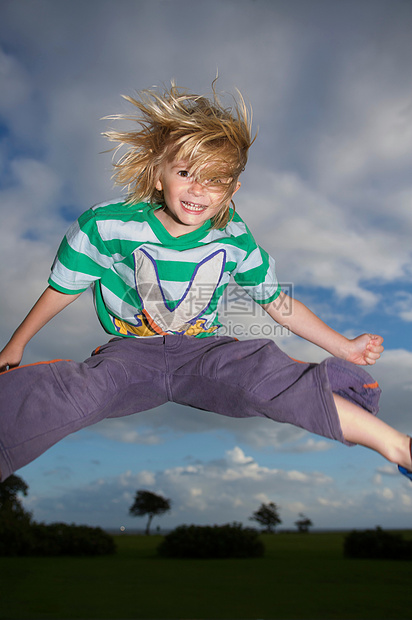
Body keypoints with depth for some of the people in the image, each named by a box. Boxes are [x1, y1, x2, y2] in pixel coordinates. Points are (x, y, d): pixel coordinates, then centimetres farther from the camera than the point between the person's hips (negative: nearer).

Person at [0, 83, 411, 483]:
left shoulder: (235, 241, -4)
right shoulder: (106, 227, -9)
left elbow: (276, 302, 7)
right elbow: (64, 288, 5)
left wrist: (343, 347, 7)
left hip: (205, 350, 0)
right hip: (131, 351, 0)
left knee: (267, 374, -29)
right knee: (79, 391, -34)